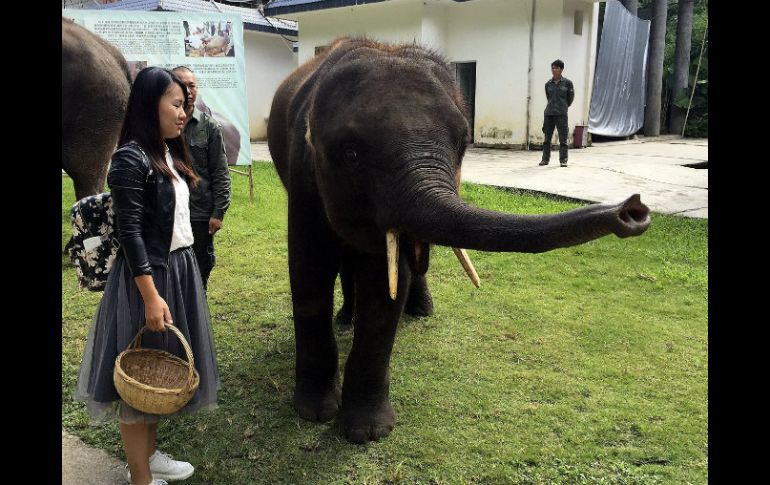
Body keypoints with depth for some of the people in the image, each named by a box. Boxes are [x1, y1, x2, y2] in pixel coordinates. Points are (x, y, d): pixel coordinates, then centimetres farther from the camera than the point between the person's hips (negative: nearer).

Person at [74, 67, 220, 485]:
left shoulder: (167, 153, 9)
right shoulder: (130, 159, -17)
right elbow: (129, 233, -20)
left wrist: (180, 272, 18)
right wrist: (151, 296, -23)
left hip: (180, 269, 9)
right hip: (148, 276, -9)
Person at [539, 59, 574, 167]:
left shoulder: (567, 83, -1)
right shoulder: (548, 84, 7)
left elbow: (570, 97, 9)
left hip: (561, 114, -3)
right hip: (549, 113, 3)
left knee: (563, 138, -2)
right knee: (547, 137, 6)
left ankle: (563, 160, 3)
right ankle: (545, 159, 13)